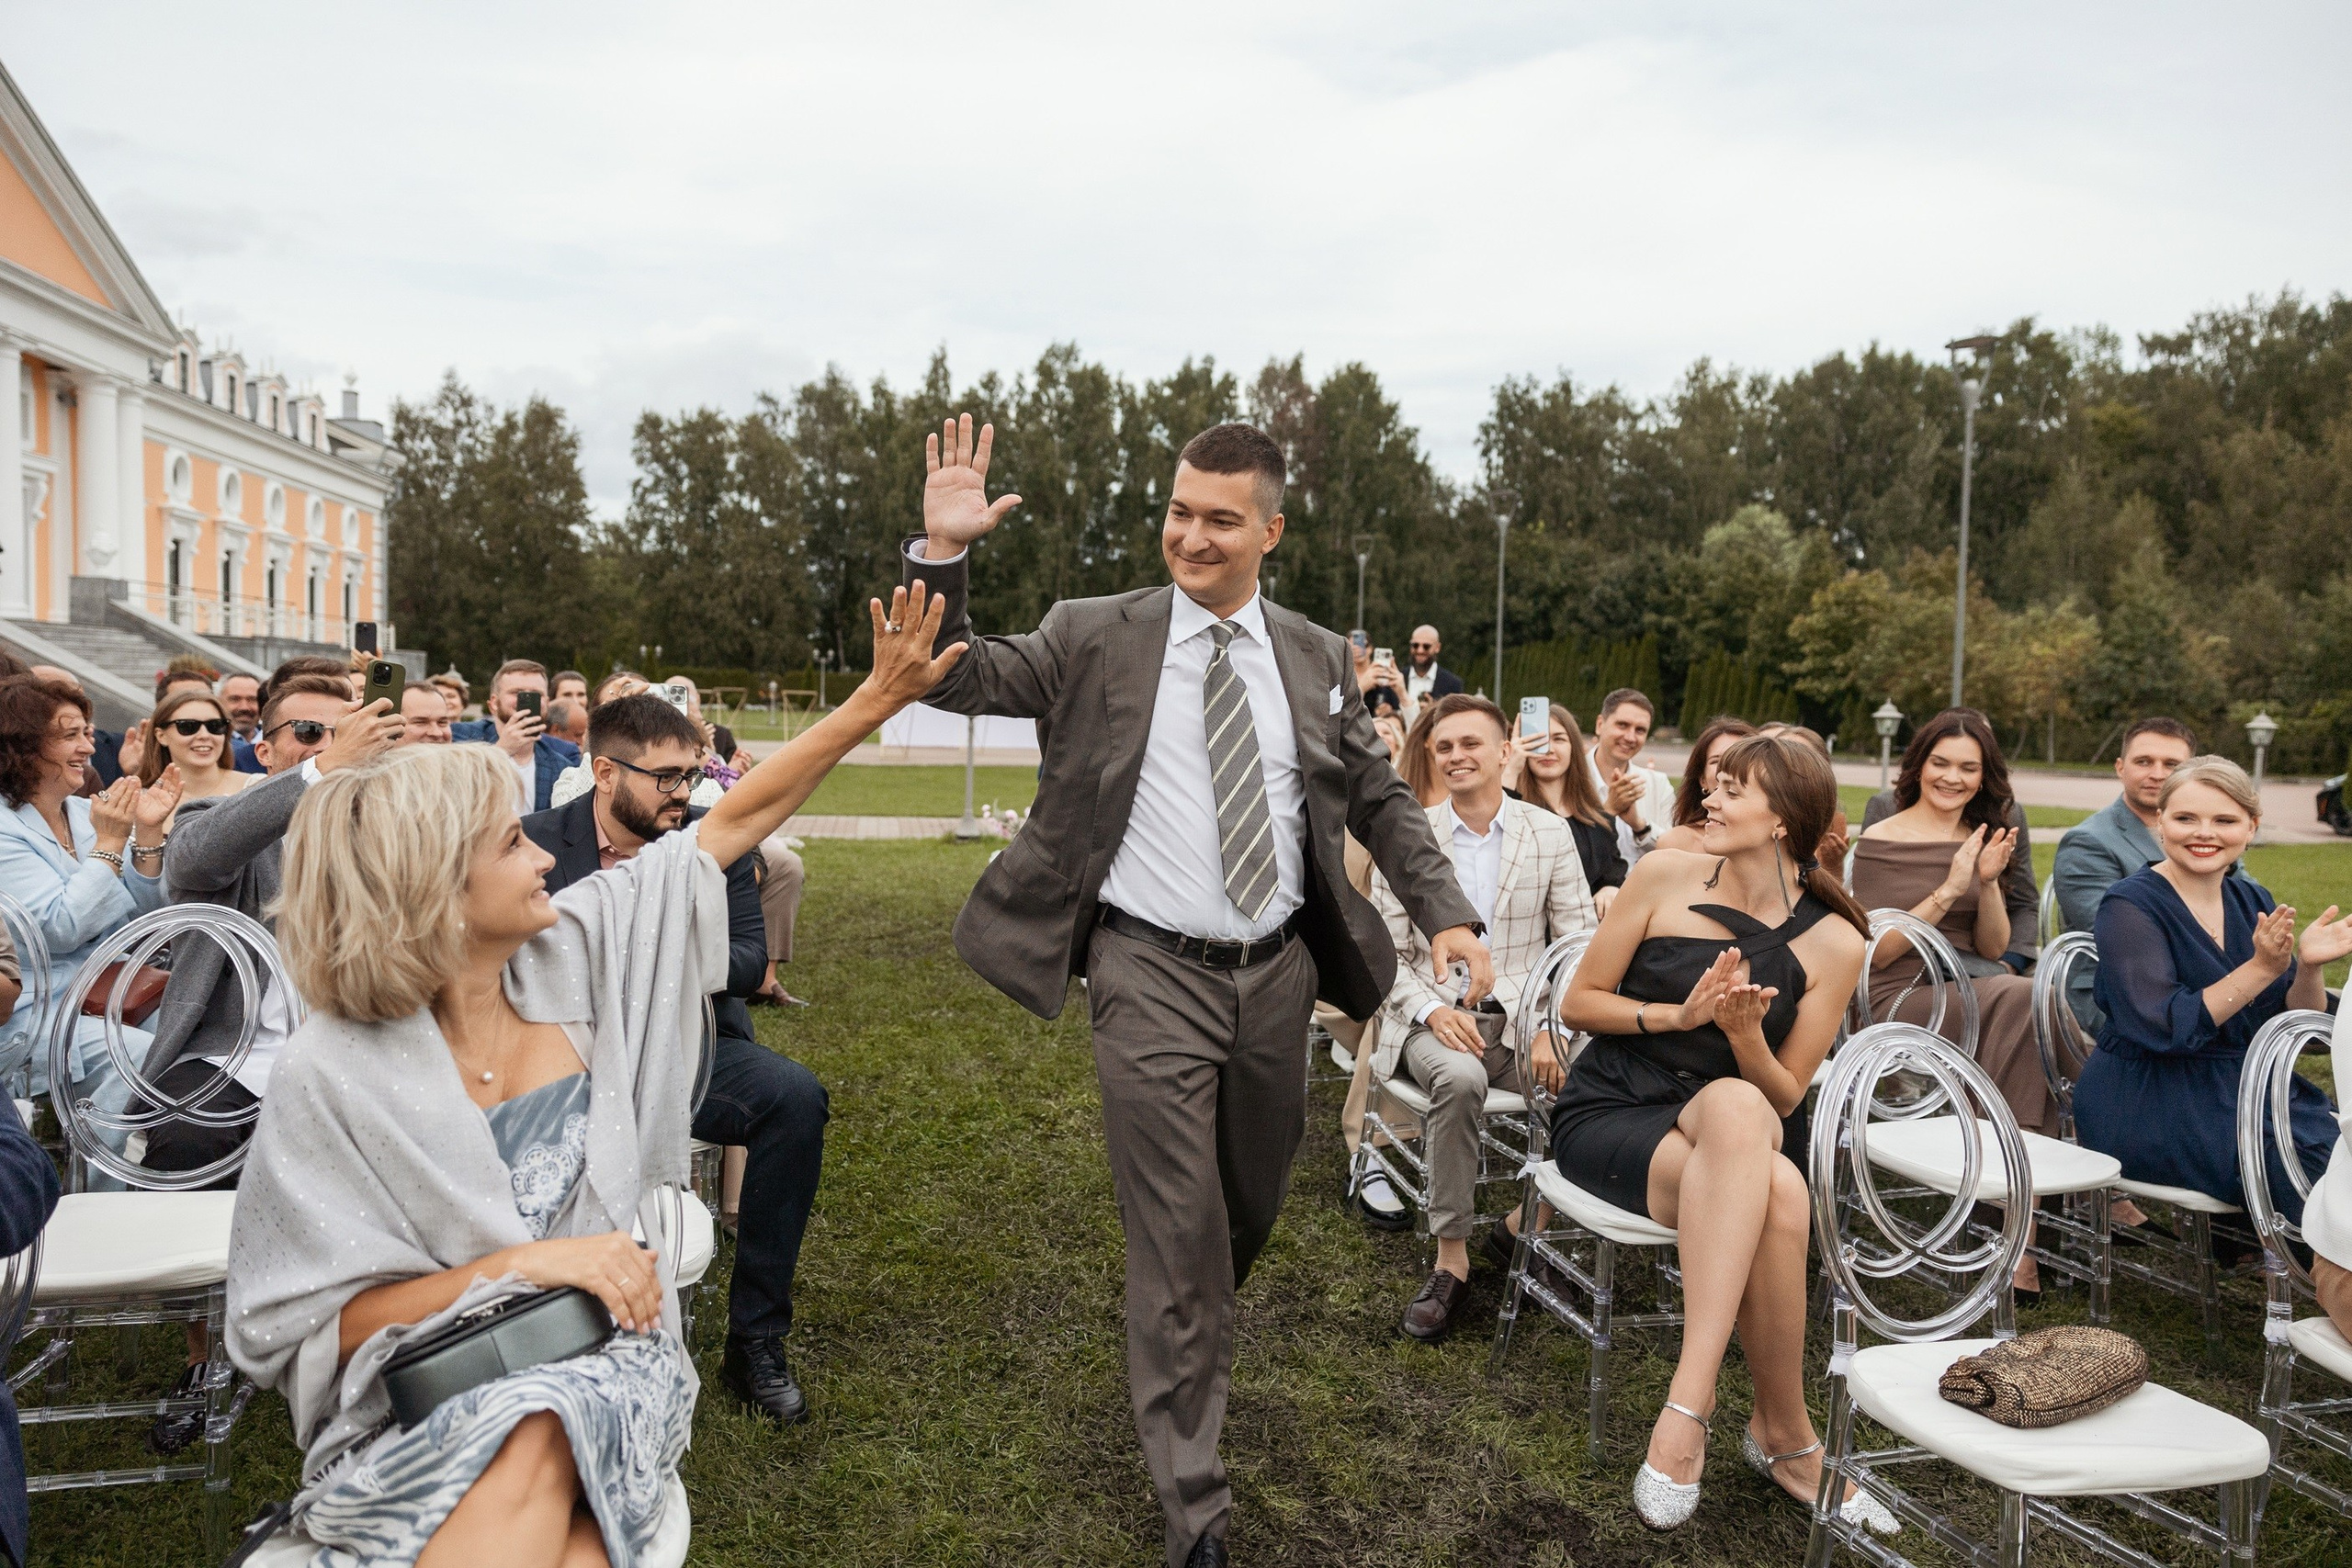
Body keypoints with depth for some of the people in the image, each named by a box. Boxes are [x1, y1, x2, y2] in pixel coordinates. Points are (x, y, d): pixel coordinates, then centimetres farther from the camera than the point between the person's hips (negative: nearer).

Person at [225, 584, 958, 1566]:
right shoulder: (332, 1079, -11)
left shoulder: (575, 954, 0)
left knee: (536, 1455, -32)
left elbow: (732, 823, 2)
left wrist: (881, 696, 1)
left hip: (607, 1362, 2)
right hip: (421, 1408, -2)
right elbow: (307, 1329, -9)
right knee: (527, 1460, -35)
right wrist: (528, 1263, -20)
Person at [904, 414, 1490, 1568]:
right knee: (1178, 1235, -1)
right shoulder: (1094, 637, -2)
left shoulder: (1318, 660, 6)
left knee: (1252, 1208, 21)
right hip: (1152, 975, -4)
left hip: (1278, 971, 4)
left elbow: (1379, 801, 10)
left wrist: (1447, 915, -1)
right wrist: (943, 553, -19)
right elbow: (954, 682, -5)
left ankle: (1190, 1346, 54)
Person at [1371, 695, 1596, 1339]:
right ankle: (1451, 1258, -18)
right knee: (1460, 1078, -35)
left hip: (1524, 1015, 2)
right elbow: (1388, 955, 3)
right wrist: (1434, 1012, -16)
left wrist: (1552, 1027, -13)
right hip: (1436, 1016, -1)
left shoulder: (1549, 833, 6)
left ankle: (1525, 1222, 2)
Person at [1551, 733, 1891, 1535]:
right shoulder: (1666, 875, -3)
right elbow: (1578, 1003, 2)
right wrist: (1680, 1014, -14)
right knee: (1775, 1195, -32)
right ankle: (1788, 1436, -15)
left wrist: (1747, 1034, -20)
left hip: (1738, 1130, 1)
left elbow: (1784, 1097, 1)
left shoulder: (1831, 942, -2)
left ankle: (1687, 1410, -30)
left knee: (1735, 1108, -37)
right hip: (1608, 1116, -1)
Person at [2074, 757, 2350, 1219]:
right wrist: (2262, 968, -26)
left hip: (2246, 1088, 7)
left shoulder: (2252, 901, 9)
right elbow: (2165, 1029, -21)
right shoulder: (2130, 905, -12)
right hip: (2150, 1107, -7)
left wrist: (2309, 967, -13)